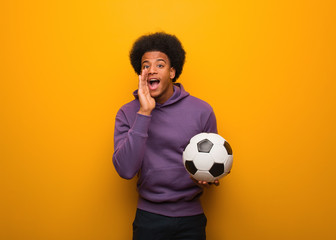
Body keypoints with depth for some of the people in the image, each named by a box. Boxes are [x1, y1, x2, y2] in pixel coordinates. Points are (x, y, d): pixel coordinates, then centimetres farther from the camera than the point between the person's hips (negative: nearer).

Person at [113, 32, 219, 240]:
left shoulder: (201, 111, -5)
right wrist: (144, 113, -21)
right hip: (149, 218, 0)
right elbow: (126, 170, -18)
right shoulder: (128, 113, -5)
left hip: (190, 217, 1)